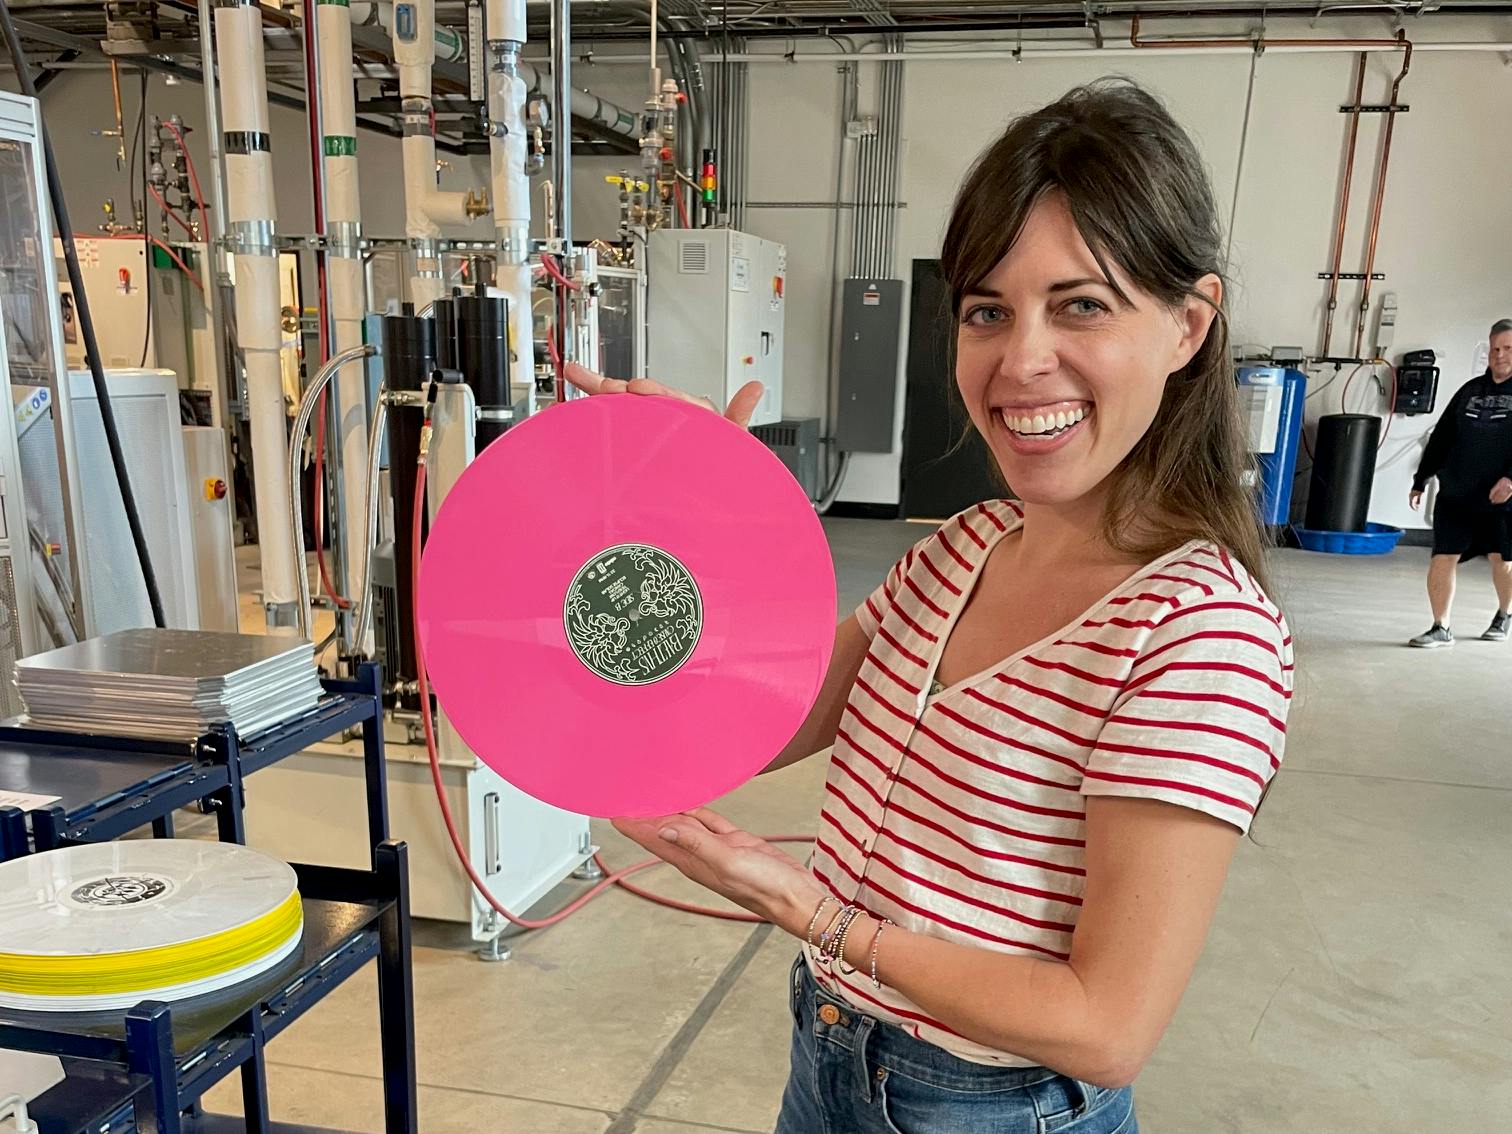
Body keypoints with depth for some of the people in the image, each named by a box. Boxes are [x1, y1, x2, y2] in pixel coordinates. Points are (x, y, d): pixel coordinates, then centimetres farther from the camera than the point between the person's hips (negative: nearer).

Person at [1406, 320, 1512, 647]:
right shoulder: (1470, 390, 11)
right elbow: (1441, 438, 13)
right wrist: (1420, 482, 11)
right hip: (1455, 495, 3)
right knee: (1442, 559, -3)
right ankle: (1440, 629, 5)